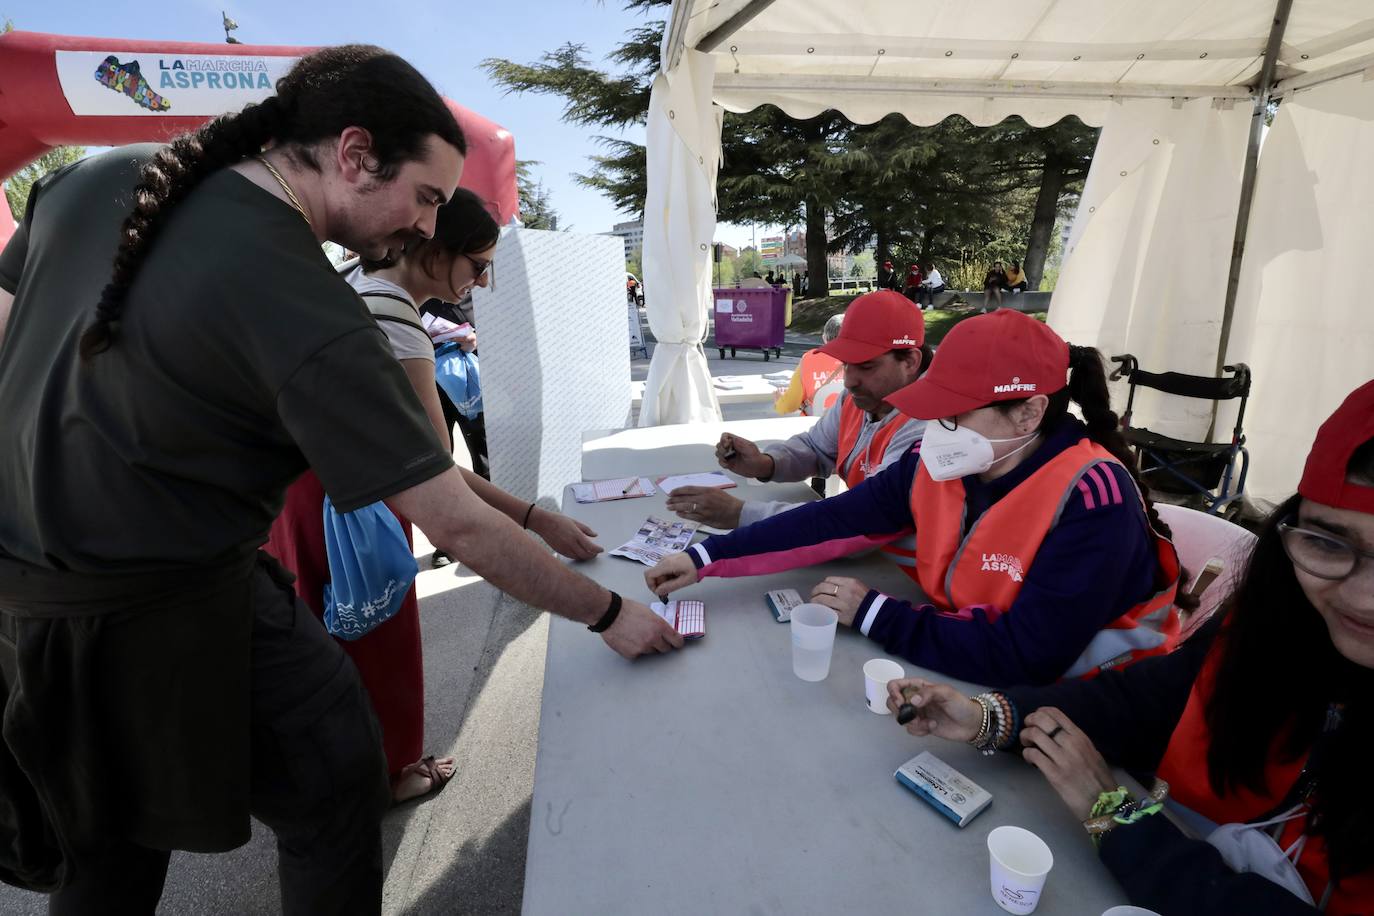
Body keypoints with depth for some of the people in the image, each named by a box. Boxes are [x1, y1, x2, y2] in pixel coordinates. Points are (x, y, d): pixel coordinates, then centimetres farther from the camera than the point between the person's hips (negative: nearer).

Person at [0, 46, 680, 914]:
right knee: (335, 782, 13)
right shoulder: (310, 313, -25)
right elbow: (458, 525, -24)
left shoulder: (96, 179, -2)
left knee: (107, 837, 28)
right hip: (166, 619, -8)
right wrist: (610, 613, -12)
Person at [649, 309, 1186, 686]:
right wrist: (706, 559, -13)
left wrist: (873, 614, -23)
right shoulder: (941, 461, -8)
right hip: (965, 664, 5)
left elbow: (1024, 658, -30)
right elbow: (833, 521, -9)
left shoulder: (1092, 502, -26)